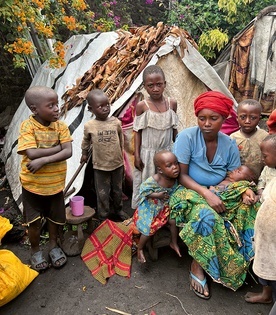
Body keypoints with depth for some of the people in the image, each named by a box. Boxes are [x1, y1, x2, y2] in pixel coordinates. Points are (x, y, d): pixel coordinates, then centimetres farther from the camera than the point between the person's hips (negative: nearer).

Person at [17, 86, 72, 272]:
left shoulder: (61, 126, -7)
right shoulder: (27, 126, -15)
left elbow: (68, 152, -17)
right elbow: (32, 153, -26)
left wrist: (43, 160, -26)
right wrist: (58, 146, -20)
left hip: (56, 182, 3)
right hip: (32, 183, -2)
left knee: (55, 218, 16)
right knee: (35, 221, 10)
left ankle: (53, 245, 42)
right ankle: (35, 250, 36)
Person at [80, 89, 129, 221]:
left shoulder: (116, 122, -9)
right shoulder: (89, 126, -13)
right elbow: (86, 141, 7)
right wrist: (84, 154, 18)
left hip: (117, 163, 2)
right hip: (100, 166, -2)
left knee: (117, 190, 20)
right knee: (102, 193, 10)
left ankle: (118, 209, 44)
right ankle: (103, 217, 28)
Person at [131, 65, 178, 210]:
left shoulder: (172, 103, -2)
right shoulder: (142, 106, -9)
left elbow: (174, 129, 7)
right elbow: (137, 132, -4)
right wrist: (136, 156, -6)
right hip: (147, 154, -2)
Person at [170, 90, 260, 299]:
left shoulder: (229, 144, -1)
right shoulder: (187, 137, -14)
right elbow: (181, 175, -16)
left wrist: (246, 189, -22)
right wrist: (206, 193, -28)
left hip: (220, 194, 5)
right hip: (191, 193, -4)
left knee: (249, 207, -18)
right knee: (206, 215, -34)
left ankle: (239, 264, 0)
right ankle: (197, 267, -9)